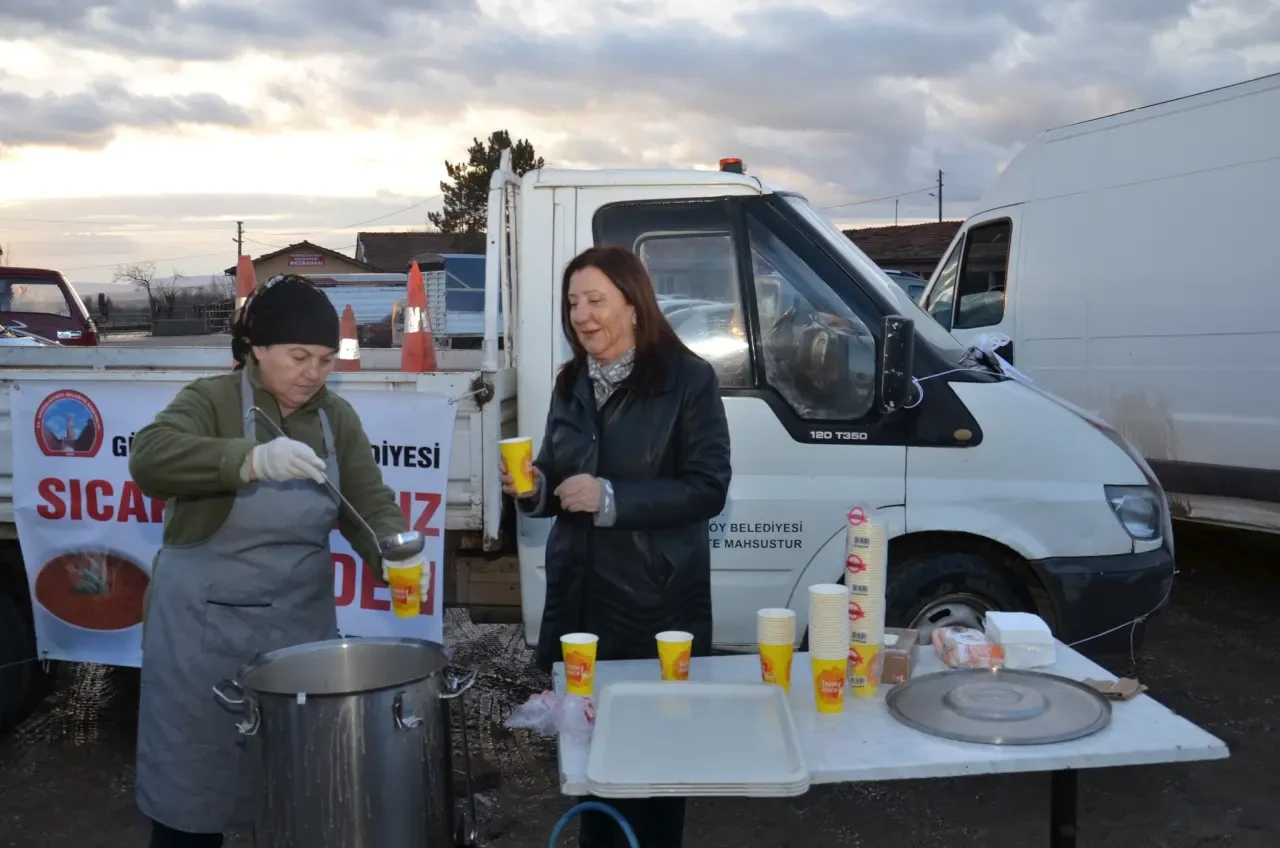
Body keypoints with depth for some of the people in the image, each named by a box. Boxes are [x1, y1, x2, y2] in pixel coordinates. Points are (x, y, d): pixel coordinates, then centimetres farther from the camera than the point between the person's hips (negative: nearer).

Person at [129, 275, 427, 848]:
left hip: (301, 619, 4)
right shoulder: (211, 400, -11)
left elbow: (370, 504, -2)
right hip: (205, 625, -4)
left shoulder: (337, 418, 3)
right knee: (192, 779, 10)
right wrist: (253, 458, -43)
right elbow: (150, 458, -29)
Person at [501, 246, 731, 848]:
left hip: (658, 600, -5)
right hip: (578, 595, 5)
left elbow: (707, 490, -12)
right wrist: (532, 488, -5)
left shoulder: (687, 379, -7)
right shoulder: (570, 383, 11)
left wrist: (611, 497, -20)